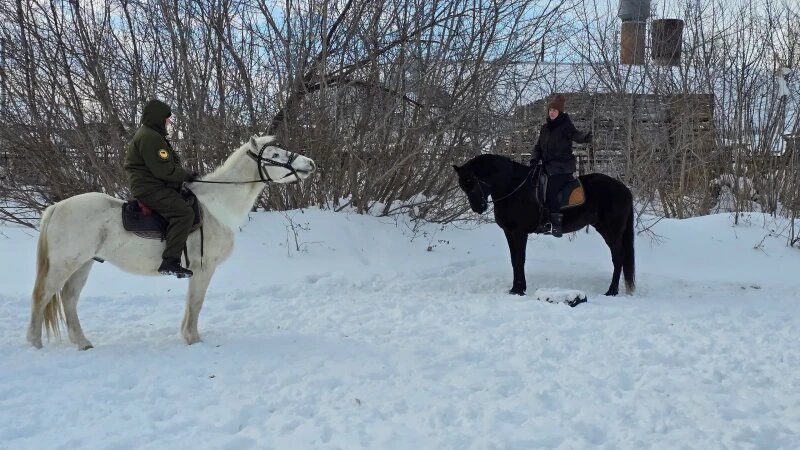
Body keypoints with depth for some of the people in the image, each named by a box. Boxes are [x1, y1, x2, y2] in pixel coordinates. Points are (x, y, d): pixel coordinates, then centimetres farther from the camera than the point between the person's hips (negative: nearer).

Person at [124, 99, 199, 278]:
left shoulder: (152, 135, 21)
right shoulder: (150, 137, -16)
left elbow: (164, 165, 22)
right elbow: (164, 170, -22)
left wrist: (185, 175, 10)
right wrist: (187, 176, -9)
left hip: (150, 185, 12)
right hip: (149, 188, -12)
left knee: (184, 205, 22)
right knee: (184, 213, -25)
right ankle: (170, 261, -30)